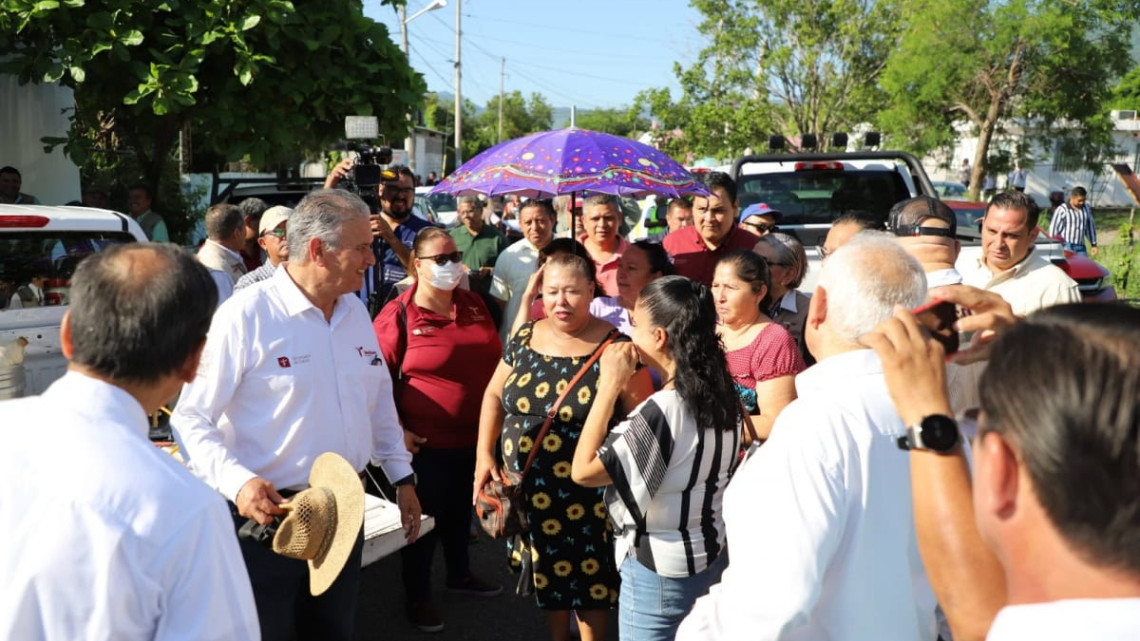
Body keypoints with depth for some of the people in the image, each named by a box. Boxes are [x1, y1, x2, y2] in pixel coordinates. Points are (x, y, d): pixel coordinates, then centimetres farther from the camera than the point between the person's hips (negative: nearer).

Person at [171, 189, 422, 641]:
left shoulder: (355, 312, 7)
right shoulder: (245, 315, -17)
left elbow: (379, 400, 18)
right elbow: (191, 419, -16)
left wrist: (402, 477, 17)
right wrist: (237, 482, -29)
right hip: (267, 513, -6)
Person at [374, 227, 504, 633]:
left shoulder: (473, 305, 5)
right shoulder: (398, 315, -15)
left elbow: (495, 361, 15)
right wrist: (397, 430, -15)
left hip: (476, 436, 6)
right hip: (427, 442, -6)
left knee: (461, 511, 23)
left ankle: (460, 575, 43)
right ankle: (418, 597, 23)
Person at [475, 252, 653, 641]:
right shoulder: (525, 339, 2)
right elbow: (494, 395, 12)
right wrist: (484, 455, 4)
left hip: (586, 495, -4)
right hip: (529, 490, 4)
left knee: (589, 579, 7)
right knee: (546, 575, 18)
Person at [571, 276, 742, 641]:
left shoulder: (665, 408, -26)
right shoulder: (722, 396, 0)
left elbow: (583, 470, -24)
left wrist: (610, 385, -21)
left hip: (659, 572, -8)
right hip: (712, 555, 8)